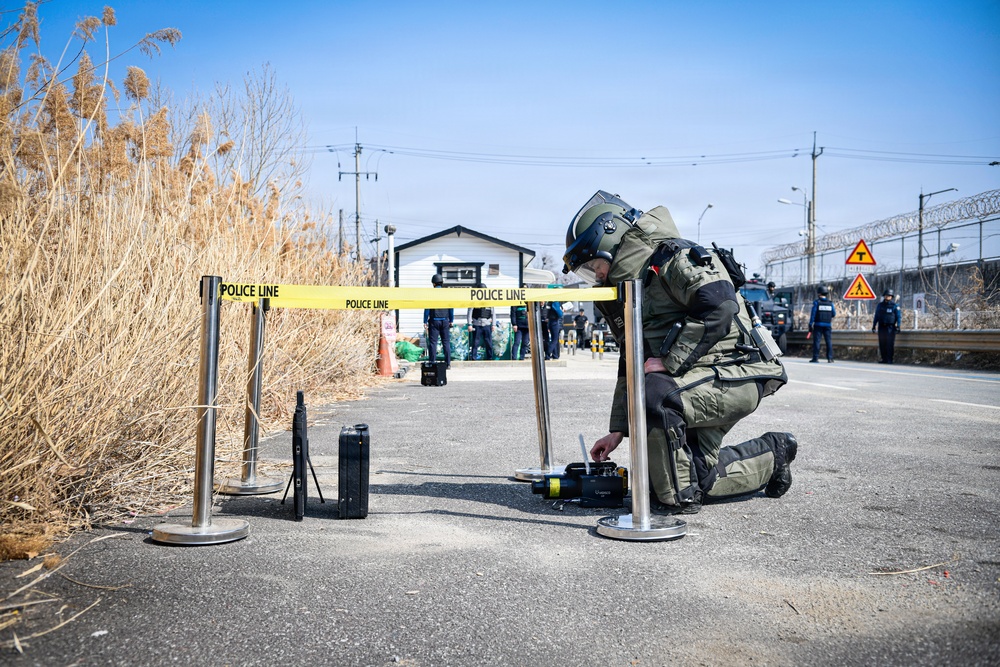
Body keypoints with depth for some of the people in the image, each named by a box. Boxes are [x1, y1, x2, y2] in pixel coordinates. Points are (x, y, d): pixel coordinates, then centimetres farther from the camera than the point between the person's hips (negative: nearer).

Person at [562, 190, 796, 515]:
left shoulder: (676, 259, -11)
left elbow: (719, 309, -28)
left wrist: (668, 361, -25)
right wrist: (617, 430, 15)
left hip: (735, 374, -10)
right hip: (695, 382, 10)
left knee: (653, 393, -32)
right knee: (697, 476, 7)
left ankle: (678, 497, -16)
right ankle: (772, 454, 29)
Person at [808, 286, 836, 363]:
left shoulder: (816, 302, -4)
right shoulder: (830, 303, 5)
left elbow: (813, 314, -7)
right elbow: (834, 314, 10)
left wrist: (810, 325, -4)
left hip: (818, 325, -3)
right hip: (828, 325, 3)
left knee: (816, 341, -2)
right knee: (829, 341, 6)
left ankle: (815, 357, -5)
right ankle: (830, 358, 2)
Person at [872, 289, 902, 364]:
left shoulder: (895, 306, 1)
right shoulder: (880, 305, 13)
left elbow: (899, 316, -2)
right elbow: (876, 316, 19)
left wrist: (898, 325, -13)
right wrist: (874, 326, 16)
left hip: (890, 328, -4)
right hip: (882, 327, 4)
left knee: (890, 344, -8)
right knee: (882, 344, 4)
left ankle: (889, 360, -5)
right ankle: (884, 359, 11)